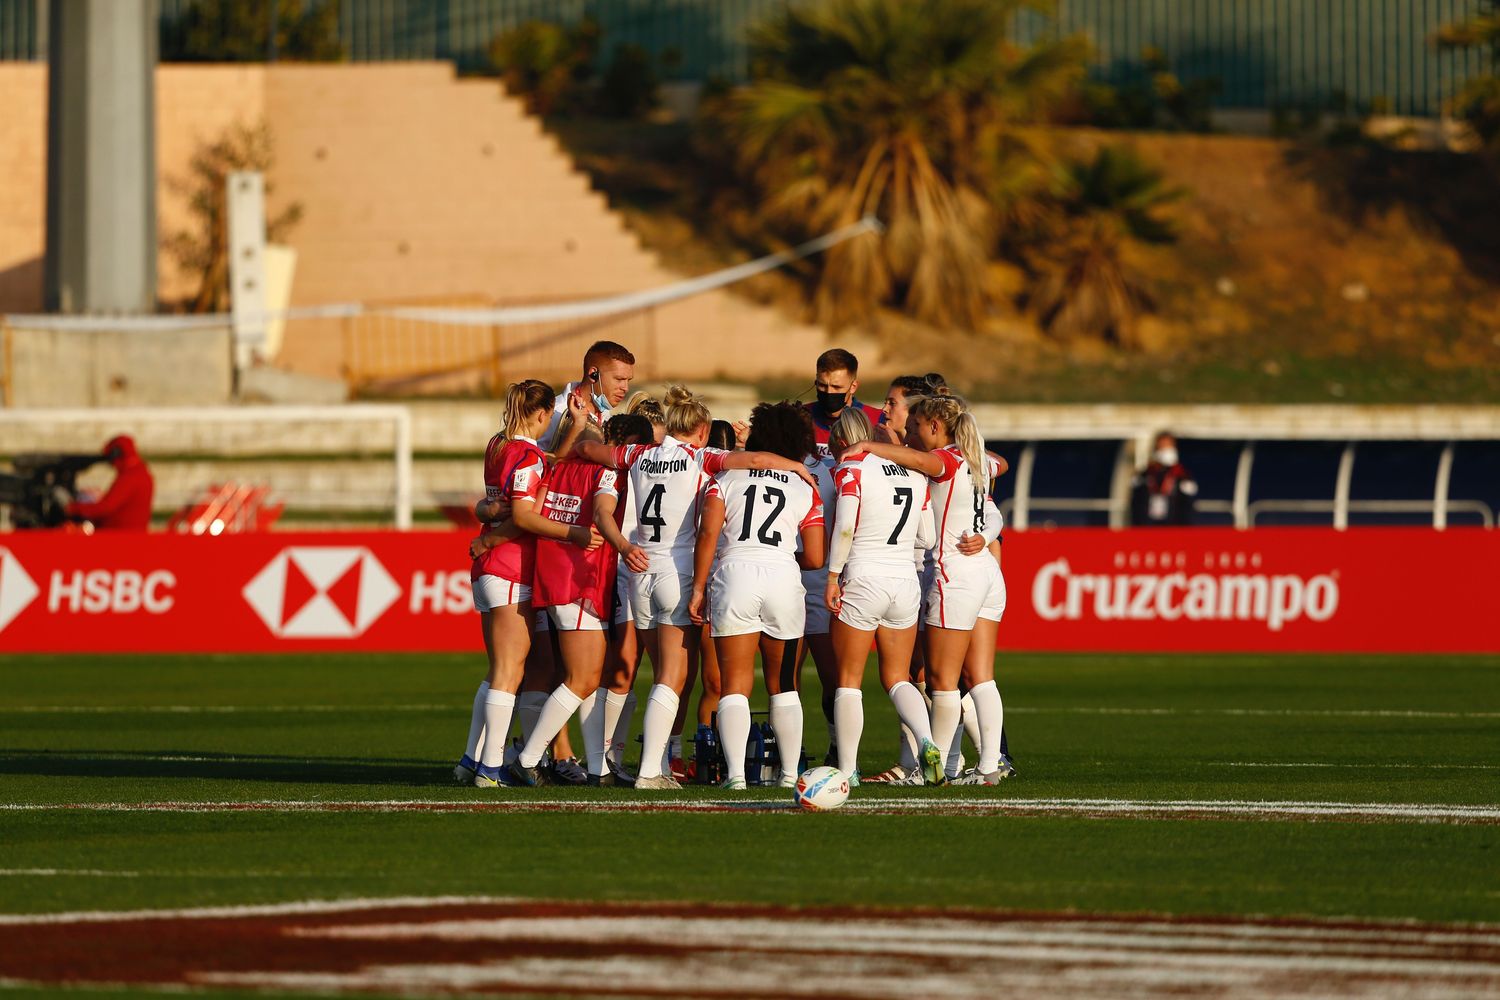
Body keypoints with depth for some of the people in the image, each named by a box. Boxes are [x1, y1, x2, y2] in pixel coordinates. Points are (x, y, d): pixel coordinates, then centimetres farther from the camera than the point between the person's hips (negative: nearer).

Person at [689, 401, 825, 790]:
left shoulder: (727, 478, 11)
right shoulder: (804, 489, 12)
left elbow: (708, 534, -3)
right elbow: (815, 558, 6)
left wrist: (698, 588, 0)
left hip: (734, 572, -1)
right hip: (783, 581, 1)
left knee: (735, 684, 0)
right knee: (784, 685, 15)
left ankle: (735, 772, -12)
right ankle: (790, 773, 14)